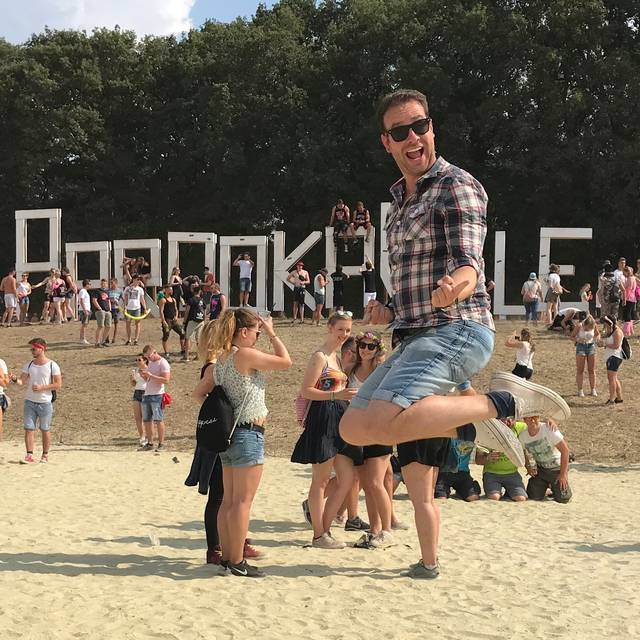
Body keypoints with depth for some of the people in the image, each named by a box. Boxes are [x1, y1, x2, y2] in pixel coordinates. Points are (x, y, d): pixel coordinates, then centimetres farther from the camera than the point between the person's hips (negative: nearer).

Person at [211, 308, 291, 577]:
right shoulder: (246, 354, -15)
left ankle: (227, 556, 19)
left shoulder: (221, 358, 9)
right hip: (248, 433, -9)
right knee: (243, 501, -4)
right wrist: (271, 333, 0)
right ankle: (237, 562, -1)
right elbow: (285, 361, -8)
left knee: (229, 500, 12)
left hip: (229, 433, 9)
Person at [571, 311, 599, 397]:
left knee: (592, 370, 7)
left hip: (591, 346, 2)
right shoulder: (579, 326, -19)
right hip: (581, 347, -2)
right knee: (580, 370, 0)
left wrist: (597, 338, -17)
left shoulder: (594, 326, -12)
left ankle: (593, 390, 15)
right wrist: (579, 340, -28)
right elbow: (572, 337, -9)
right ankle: (580, 390, 6)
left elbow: (598, 334, 6)